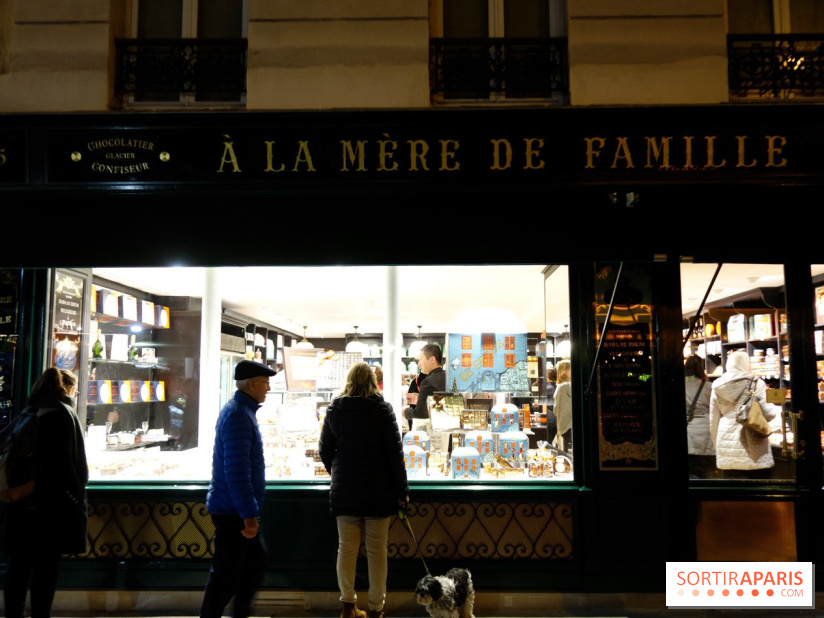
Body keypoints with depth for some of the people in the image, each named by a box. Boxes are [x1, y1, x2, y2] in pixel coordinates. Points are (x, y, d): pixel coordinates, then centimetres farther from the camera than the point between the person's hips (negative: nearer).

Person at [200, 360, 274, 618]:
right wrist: (248, 513, -23)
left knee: (256, 560, 19)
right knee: (226, 574, 1)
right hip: (233, 511, -10)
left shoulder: (242, 411, 11)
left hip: (238, 510, 10)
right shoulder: (237, 415, -21)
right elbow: (236, 471, -26)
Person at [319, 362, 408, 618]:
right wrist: (401, 491, -2)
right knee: (377, 551, 7)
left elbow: (324, 450, 6)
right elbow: (395, 453, -9)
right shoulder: (382, 409, -7)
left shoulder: (334, 409, 1)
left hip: (344, 491, 2)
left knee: (346, 549, 11)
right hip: (378, 491, -2)